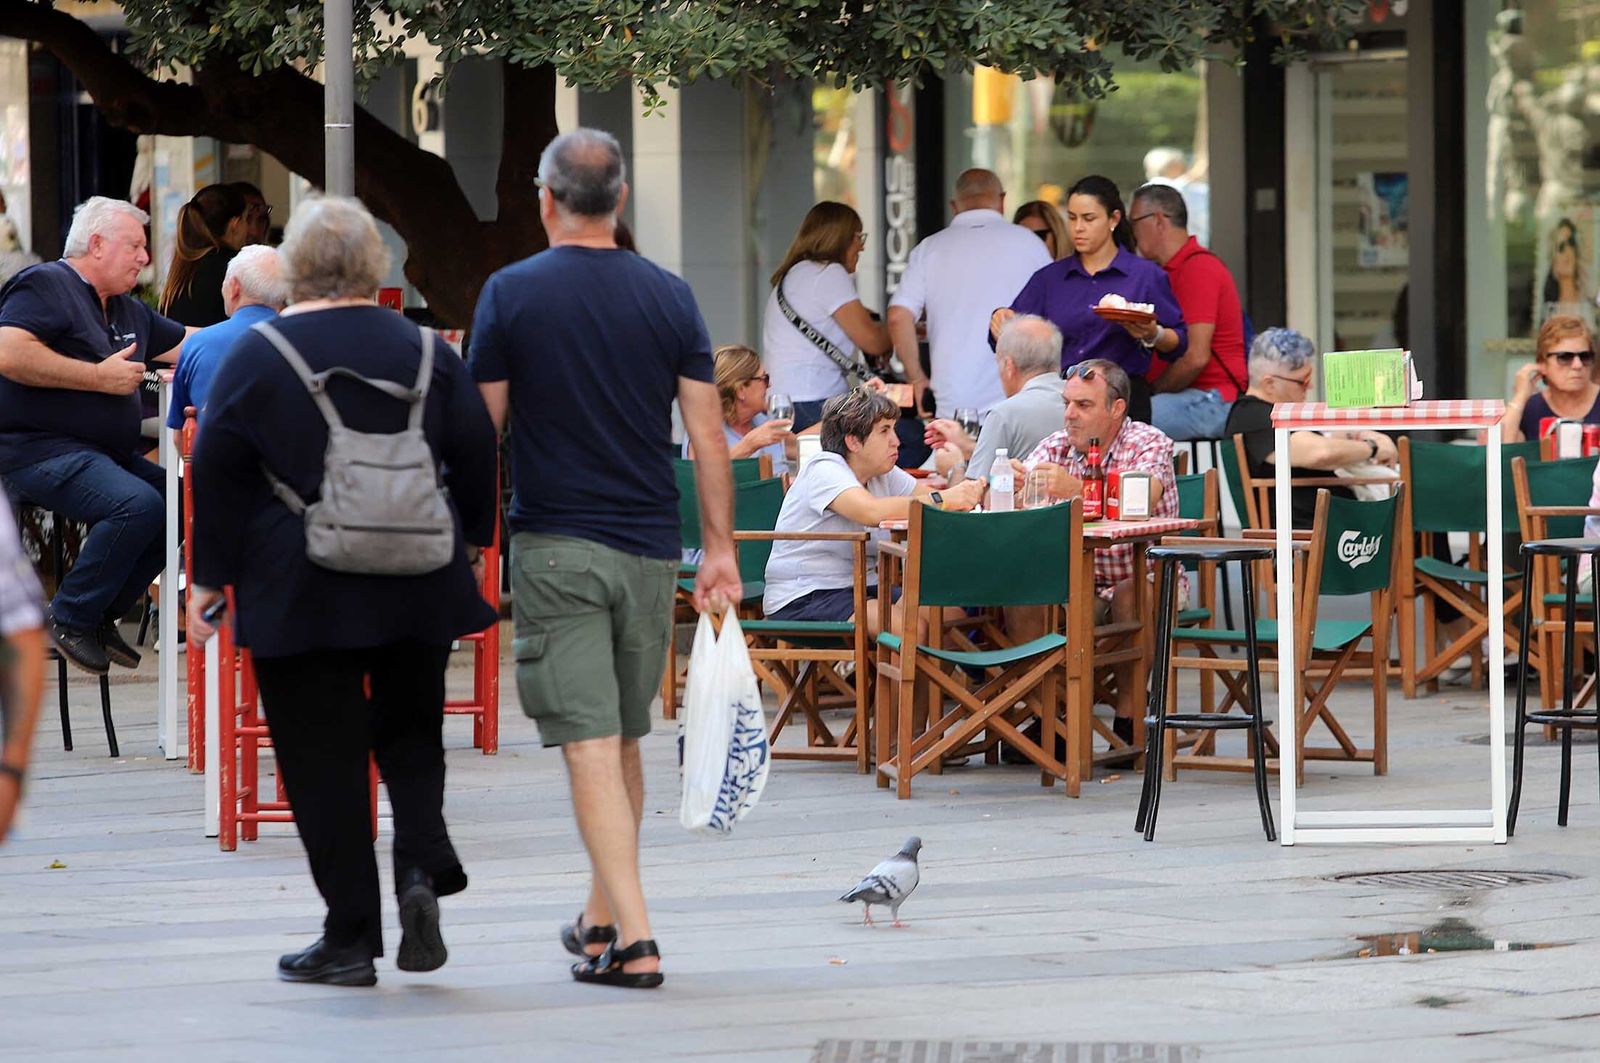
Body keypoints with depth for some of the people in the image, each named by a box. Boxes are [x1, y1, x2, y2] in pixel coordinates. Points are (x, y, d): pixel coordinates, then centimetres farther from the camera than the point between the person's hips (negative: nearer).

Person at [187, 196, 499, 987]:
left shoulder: (256, 356, -5)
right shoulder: (426, 352, 3)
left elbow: (218, 473, -4)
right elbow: (476, 453, 8)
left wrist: (210, 579, 3)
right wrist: (470, 540, 23)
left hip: (301, 592, -3)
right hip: (416, 592, 3)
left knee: (324, 758, 2)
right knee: (411, 735, 18)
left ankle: (351, 935, 1)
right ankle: (422, 867, -7)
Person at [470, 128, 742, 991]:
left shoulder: (511, 294, -4)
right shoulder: (669, 297, 3)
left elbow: (481, 428, -1)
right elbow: (706, 433, 1)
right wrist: (720, 547, 6)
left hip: (554, 547, -3)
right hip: (648, 547, 4)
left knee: (591, 746, -7)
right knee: (625, 740, 17)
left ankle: (633, 941, -16)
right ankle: (602, 915, 30)